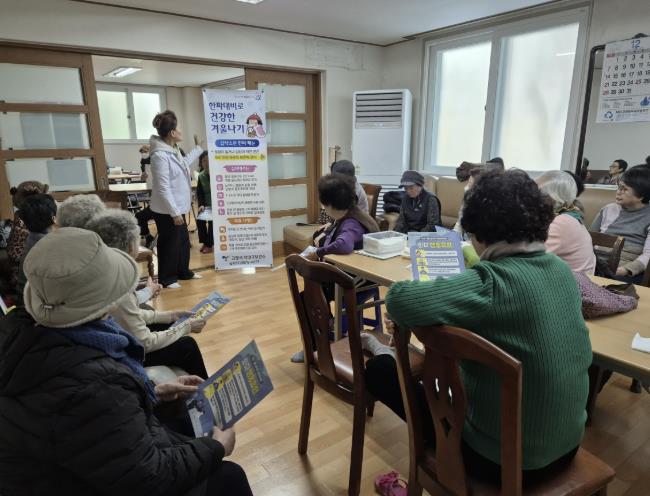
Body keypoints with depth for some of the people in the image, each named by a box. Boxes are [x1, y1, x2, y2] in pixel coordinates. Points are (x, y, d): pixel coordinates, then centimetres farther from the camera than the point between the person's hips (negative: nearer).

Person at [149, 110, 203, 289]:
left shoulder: (173, 150, 6)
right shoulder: (160, 155, -23)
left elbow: (184, 164, 30)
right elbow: (163, 188, -25)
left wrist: (199, 148, 37)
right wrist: (175, 213, -24)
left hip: (177, 207, 10)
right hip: (167, 211, -10)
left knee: (183, 241, 19)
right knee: (169, 244, 5)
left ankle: (183, 272, 36)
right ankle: (166, 278, 22)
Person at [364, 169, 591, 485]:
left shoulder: (494, 282, -28)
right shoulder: (563, 271, -3)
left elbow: (399, 300, -36)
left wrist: (412, 320, -13)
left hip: (504, 457, -7)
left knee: (380, 372, 7)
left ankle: (389, 355, 36)